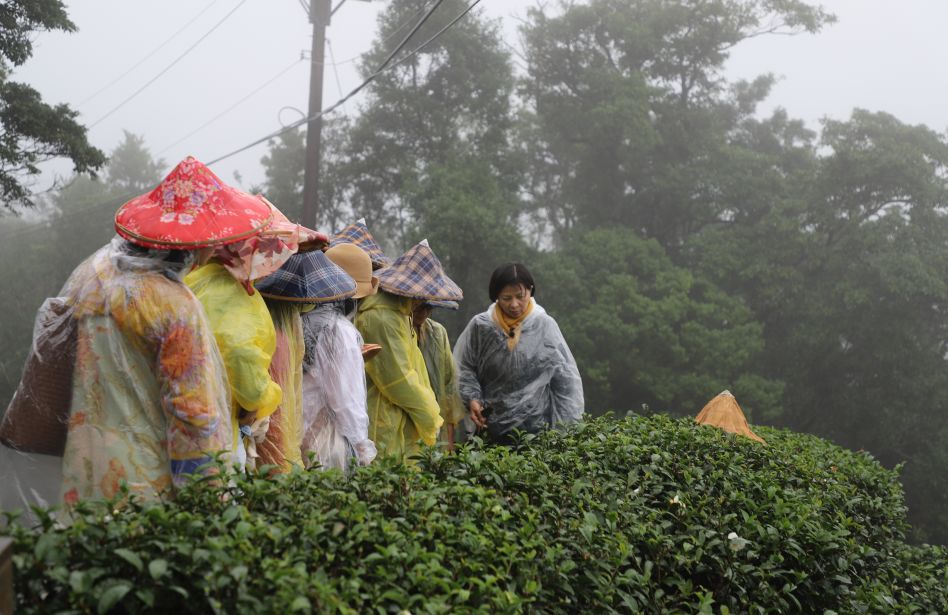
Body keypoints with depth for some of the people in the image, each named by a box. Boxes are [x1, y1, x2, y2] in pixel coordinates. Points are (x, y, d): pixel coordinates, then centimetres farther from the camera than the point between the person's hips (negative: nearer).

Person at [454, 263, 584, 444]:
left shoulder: (545, 325, -4)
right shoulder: (480, 325, -4)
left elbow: (566, 378, 0)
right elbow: (464, 368, 8)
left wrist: (566, 427, -3)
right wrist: (473, 399, -8)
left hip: (536, 427, -1)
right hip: (491, 427, 1)